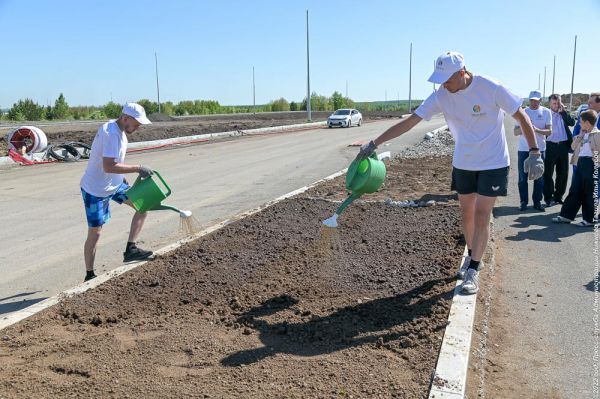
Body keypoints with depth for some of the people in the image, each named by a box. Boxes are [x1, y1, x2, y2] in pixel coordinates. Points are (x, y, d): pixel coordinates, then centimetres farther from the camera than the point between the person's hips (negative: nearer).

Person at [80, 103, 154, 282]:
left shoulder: (117, 129, 4)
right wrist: (137, 168, -30)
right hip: (95, 190, -9)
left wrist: (121, 177, 17)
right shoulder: (111, 134, -27)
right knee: (95, 233, 1)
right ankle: (89, 276, 16)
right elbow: (109, 167, -35)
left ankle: (130, 249, 3)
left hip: (114, 184, 9)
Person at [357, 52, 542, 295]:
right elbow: (408, 122, -12)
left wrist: (534, 153, -13)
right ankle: (473, 257, 35)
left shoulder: (491, 89, -20)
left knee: (481, 217, -5)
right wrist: (374, 143, -17)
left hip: (493, 164, -4)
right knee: (467, 214, 13)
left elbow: (522, 117, -10)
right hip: (463, 164, 4)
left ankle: (473, 271, 6)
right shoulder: (441, 96, -11)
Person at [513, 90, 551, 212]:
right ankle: (523, 202, 11)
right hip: (524, 149, 0)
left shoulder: (546, 112, 1)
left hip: (539, 149, 0)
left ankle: (537, 201, 15)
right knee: (523, 178, 2)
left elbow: (549, 131, -4)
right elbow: (515, 132, 1)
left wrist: (537, 130, -22)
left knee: (539, 178, 5)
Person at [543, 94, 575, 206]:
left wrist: (563, 111, -8)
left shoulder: (564, 114, 10)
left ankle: (558, 196, 20)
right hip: (550, 146, -4)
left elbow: (572, 123, -5)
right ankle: (548, 197, 10)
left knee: (563, 173, 9)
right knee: (548, 173, 0)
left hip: (563, 146, 4)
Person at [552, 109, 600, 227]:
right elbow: (573, 147, 16)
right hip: (580, 162, 8)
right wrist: (580, 135, 8)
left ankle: (589, 219, 8)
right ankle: (567, 215, 15)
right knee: (574, 190, 10)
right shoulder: (583, 135, 15)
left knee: (589, 193, 0)